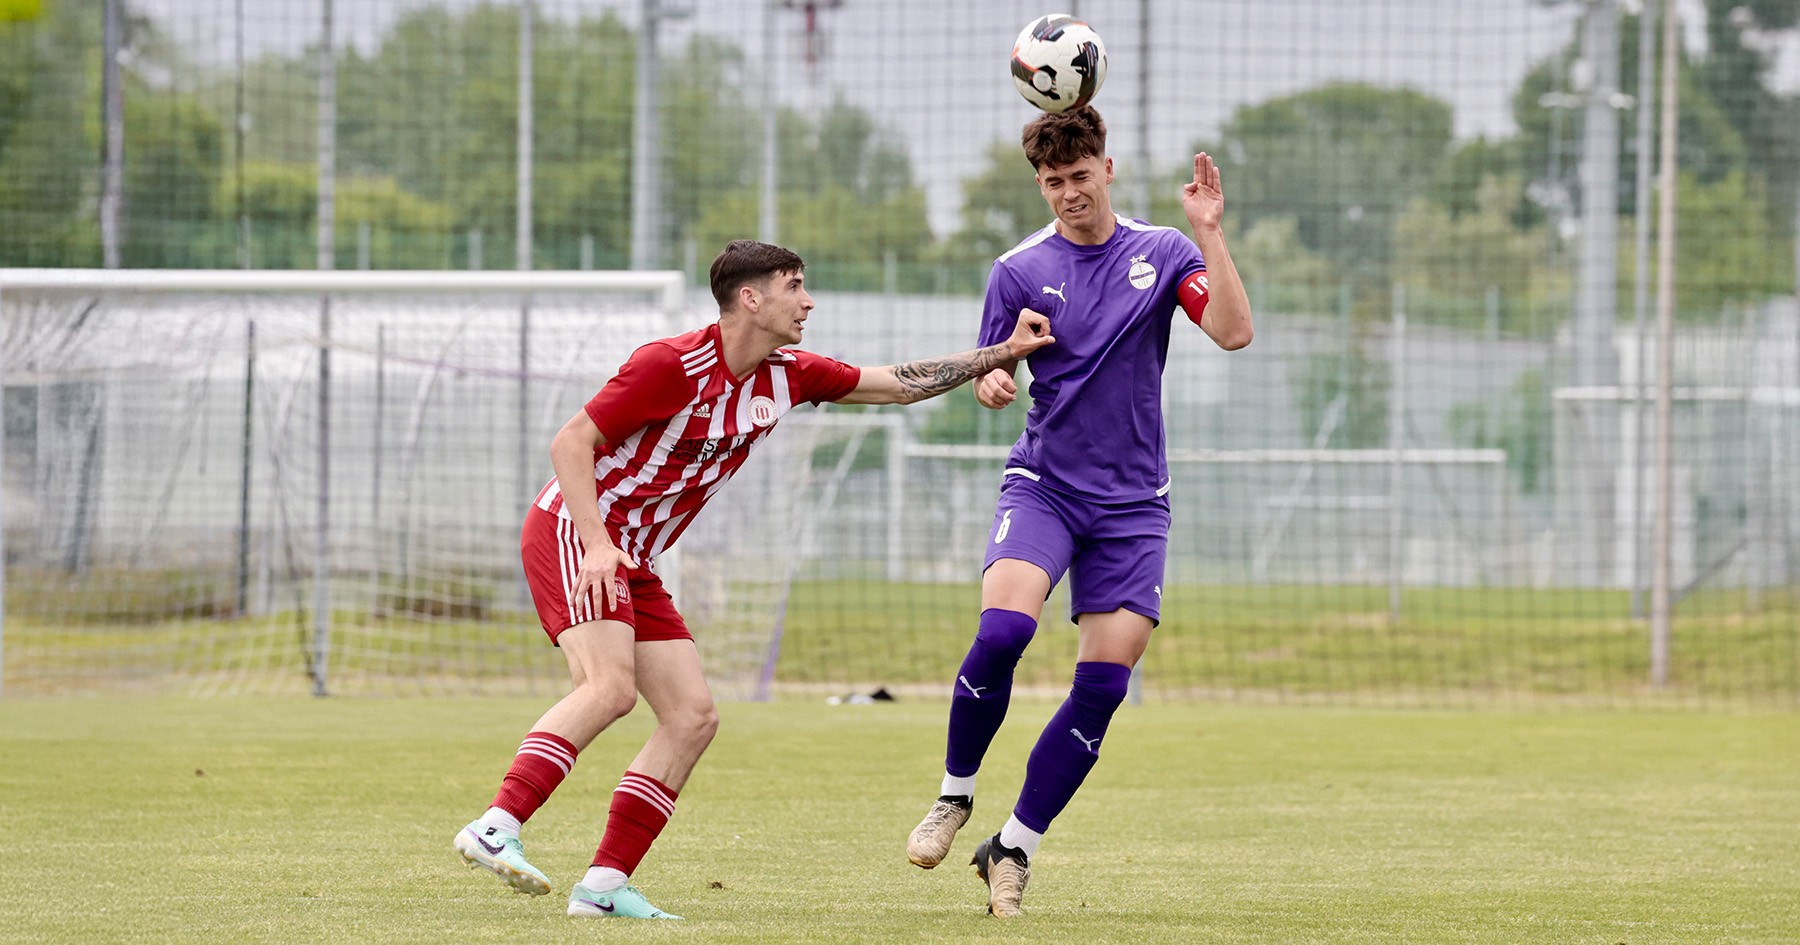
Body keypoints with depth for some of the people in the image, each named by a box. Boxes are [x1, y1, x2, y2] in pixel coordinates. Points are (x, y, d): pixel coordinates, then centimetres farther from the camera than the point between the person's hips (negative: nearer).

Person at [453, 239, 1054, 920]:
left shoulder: (785, 377, 6)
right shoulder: (674, 365, -17)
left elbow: (900, 384, 16)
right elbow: (570, 443, -17)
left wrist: (1005, 352, 12)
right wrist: (597, 545, -28)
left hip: (633, 561, 9)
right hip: (571, 531, -9)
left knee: (693, 717, -1)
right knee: (611, 685, -30)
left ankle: (604, 885, -3)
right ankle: (494, 829, -36)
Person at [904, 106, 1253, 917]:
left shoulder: (1163, 255, 4)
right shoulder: (1020, 270, 3)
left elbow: (1233, 332, -9)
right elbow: (988, 376, 9)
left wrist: (1209, 235, -19)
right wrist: (991, 383, -15)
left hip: (1131, 502, 1)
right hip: (1043, 484, -1)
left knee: (1104, 684, -5)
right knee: (1000, 633, -25)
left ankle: (1013, 848, 7)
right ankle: (954, 795, -3)